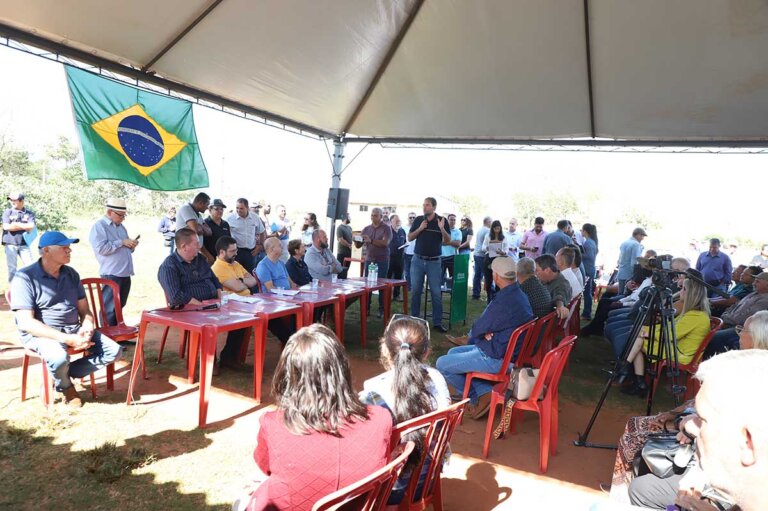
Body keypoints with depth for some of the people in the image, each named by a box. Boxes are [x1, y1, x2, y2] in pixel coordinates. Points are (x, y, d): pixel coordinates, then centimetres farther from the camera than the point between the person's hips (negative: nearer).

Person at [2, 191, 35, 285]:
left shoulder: (29, 213, 4)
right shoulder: (7, 212, 3)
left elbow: (31, 227, -9)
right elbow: (6, 227, -10)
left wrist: (16, 225, -9)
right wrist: (24, 226, -7)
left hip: (24, 244, 0)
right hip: (10, 244, 0)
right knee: (12, 267, 5)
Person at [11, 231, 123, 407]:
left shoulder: (71, 274, 8)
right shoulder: (25, 277, -11)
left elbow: (84, 310, 11)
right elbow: (26, 322, -19)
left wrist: (87, 327, -13)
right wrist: (66, 339, -27)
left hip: (74, 329, 6)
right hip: (40, 334, -5)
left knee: (114, 350, -12)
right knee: (59, 357, -37)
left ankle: (64, 374, 2)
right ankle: (65, 385, -1)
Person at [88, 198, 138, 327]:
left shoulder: (121, 226, 18)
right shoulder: (99, 226, -7)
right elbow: (101, 248, -20)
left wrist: (131, 246, 5)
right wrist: (121, 242, -14)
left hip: (124, 273, 8)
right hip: (111, 275, -8)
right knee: (110, 309, -1)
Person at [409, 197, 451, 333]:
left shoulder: (442, 220, -1)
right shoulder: (418, 220, 4)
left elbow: (448, 240, -2)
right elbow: (409, 238, 4)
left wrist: (442, 229, -21)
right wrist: (420, 229, -12)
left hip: (434, 261, -2)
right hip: (418, 260, 2)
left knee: (436, 293, -1)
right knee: (415, 291, 7)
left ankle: (437, 322, 6)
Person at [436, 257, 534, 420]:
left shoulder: (502, 302, -28)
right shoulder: (520, 295, 3)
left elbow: (476, 331, -16)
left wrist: (478, 333, 7)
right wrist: (486, 332, -6)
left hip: (497, 359, -10)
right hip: (509, 351, 10)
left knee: (441, 364, -5)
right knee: (453, 352, 19)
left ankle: (476, 398, 11)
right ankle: (485, 391, 9)